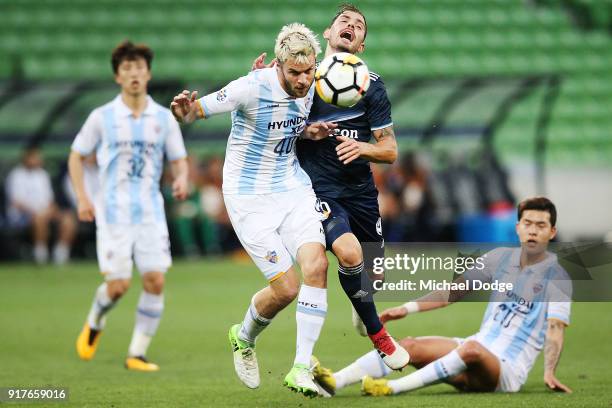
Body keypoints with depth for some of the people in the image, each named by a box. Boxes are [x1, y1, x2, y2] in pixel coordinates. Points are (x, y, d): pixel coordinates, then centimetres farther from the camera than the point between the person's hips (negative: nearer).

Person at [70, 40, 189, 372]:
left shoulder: (164, 118, 5)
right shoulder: (102, 117, 0)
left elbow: (179, 161, 11)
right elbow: (76, 157, 9)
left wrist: (181, 180, -12)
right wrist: (82, 198, -2)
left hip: (150, 213, 2)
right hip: (113, 213, -2)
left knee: (155, 281, -9)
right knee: (118, 285, -8)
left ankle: (137, 354, 3)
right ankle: (95, 323, 27)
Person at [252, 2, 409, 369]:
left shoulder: (372, 85, -1)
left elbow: (390, 150, -1)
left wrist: (362, 148, -23)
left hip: (361, 190, 3)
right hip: (317, 186, -3)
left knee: (372, 276, 11)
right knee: (349, 251, -28)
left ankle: (361, 312, 50)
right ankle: (379, 337, -9)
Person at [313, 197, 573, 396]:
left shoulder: (557, 277, -6)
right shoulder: (501, 258, 11)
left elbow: (555, 328, -17)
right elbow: (457, 290, 17)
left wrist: (549, 372, -32)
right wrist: (408, 308, 10)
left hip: (508, 371, -6)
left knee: (471, 349, -39)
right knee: (410, 346, -13)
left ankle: (392, 388, -44)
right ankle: (334, 382, -30)